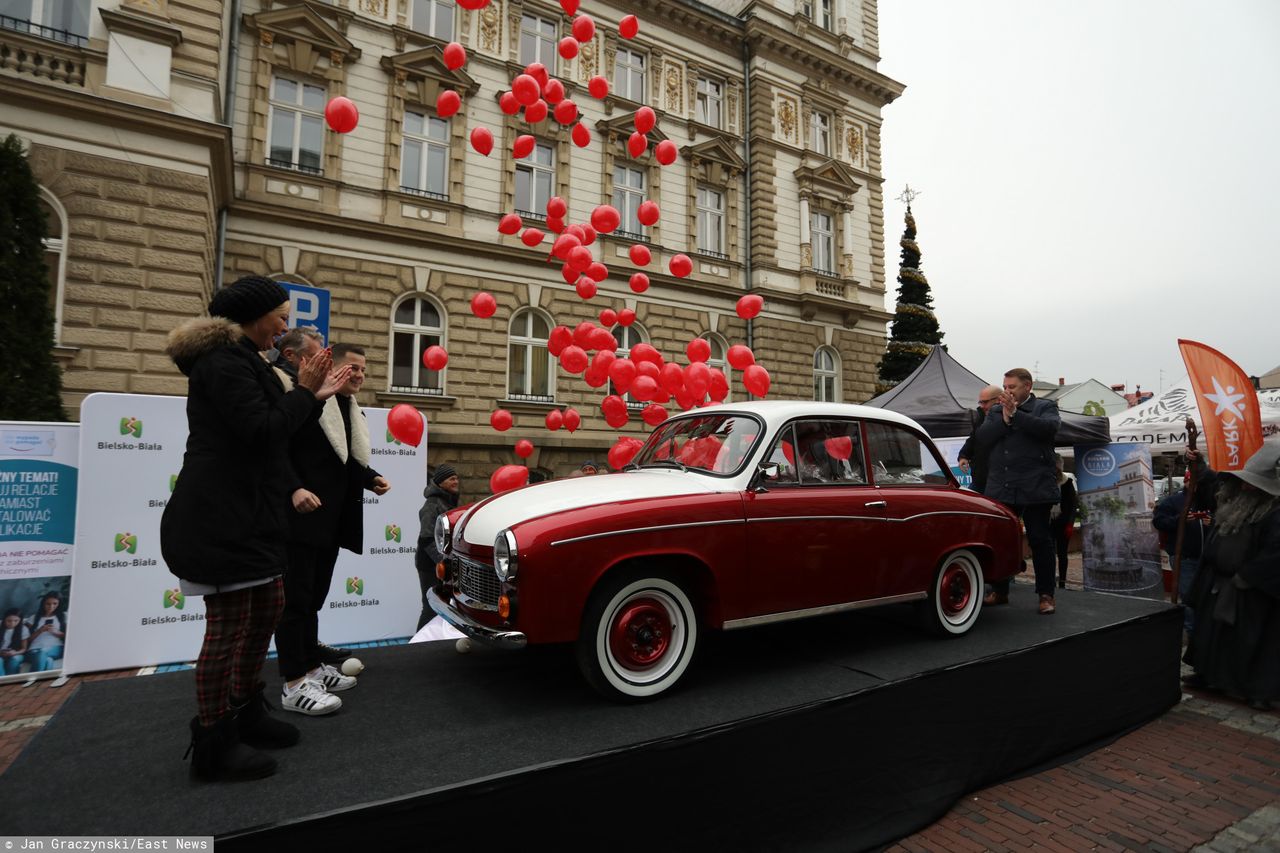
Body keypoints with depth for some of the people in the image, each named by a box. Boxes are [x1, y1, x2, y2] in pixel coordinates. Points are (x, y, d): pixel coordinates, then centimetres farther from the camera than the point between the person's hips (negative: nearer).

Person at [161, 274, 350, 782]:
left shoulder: (239, 360, 19)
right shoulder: (224, 363, -15)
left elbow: (274, 430, 20)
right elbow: (262, 431, -23)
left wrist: (315, 396, 11)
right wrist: (303, 392, -12)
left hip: (248, 512, 11)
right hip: (221, 517, -11)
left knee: (267, 609, 15)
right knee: (229, 627, -3)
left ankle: (244, 712, 31)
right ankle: (213, 745, 11)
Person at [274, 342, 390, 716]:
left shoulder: (354, 412, 18)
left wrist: (372, 479, 4)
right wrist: (295, 489, -26)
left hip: (333, 519, 8)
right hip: (301, 515, -8)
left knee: (315, 597, 15)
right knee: (296, 597, -4)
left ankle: (311, 666, 26)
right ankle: (294, 685, 2)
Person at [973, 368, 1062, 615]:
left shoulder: (1045, 407, 5)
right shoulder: (995, 411, 14)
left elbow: (1049, 427, -17)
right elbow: (980, 441, 1)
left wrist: (1015, 414, -17)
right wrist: (1004, 417, -8)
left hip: (1034, 488, -4)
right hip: (1000, 489, 4)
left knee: (1040, 540, 3)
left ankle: (1046, 595, 13)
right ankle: (999, 591, 21)